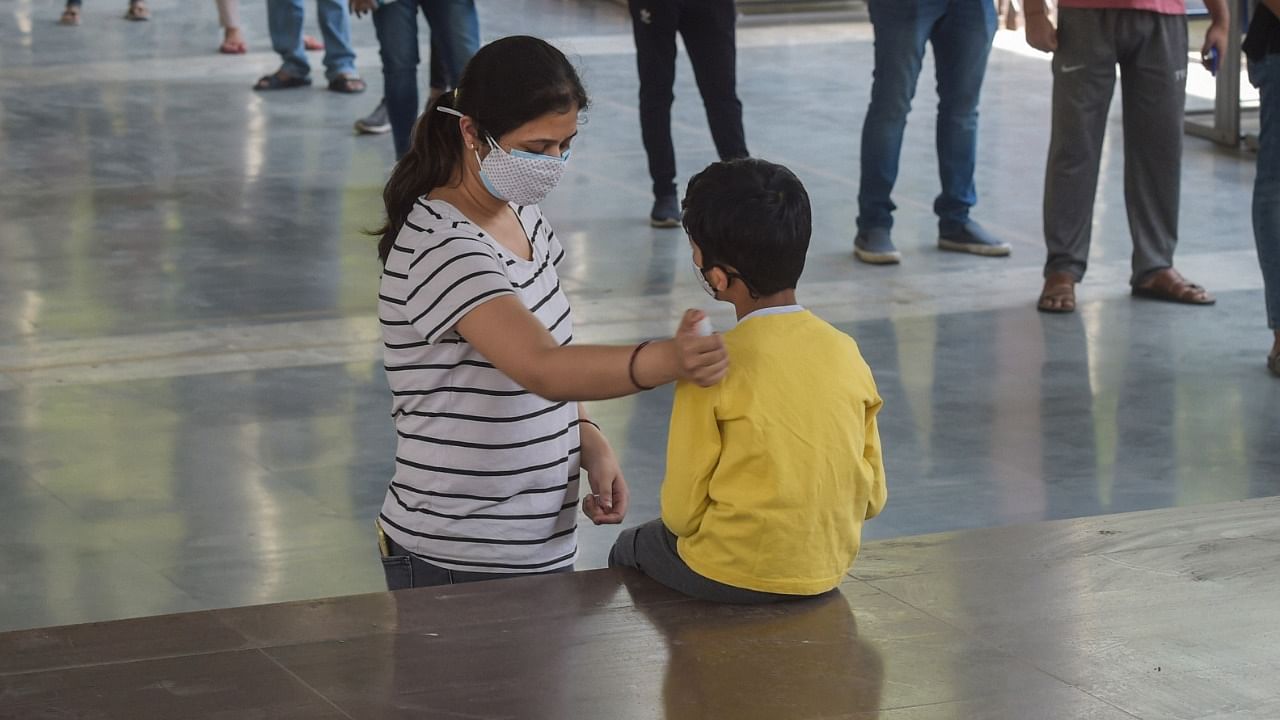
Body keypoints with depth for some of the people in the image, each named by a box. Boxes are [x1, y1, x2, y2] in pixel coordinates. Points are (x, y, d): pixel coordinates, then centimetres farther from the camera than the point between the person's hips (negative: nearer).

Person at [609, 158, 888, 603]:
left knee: (630, 550, 28)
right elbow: (872, 498, 2)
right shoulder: (846, 353, -5)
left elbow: (681, 512, -13)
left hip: (731, 576, -5)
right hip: (827, 571, 5)